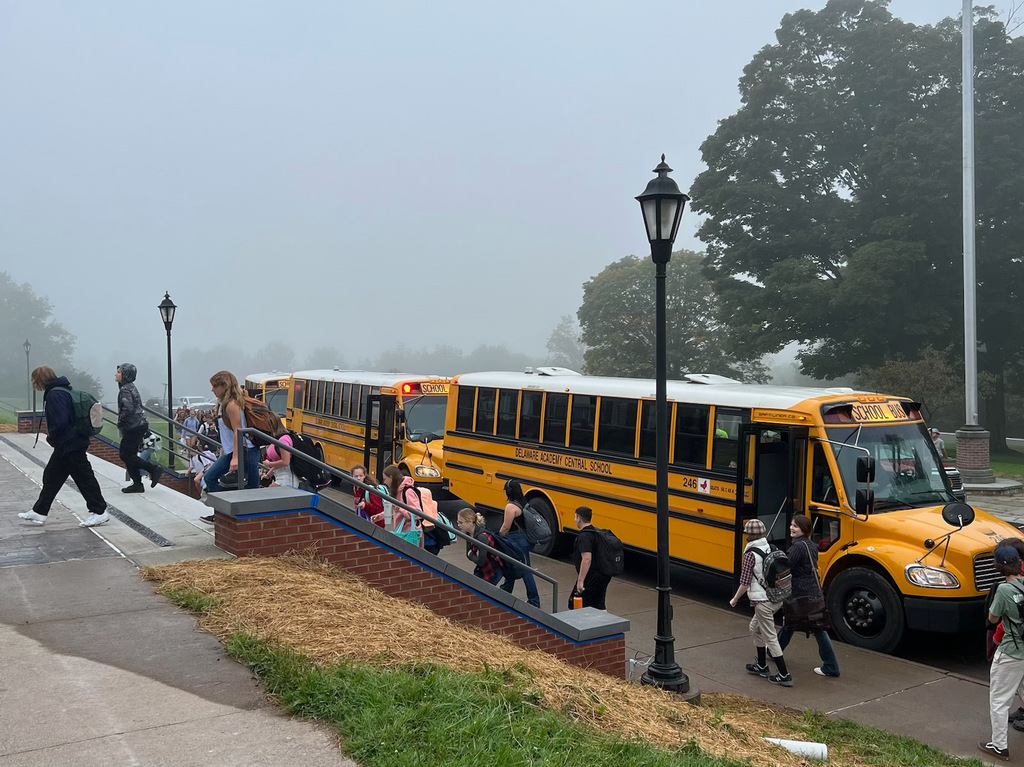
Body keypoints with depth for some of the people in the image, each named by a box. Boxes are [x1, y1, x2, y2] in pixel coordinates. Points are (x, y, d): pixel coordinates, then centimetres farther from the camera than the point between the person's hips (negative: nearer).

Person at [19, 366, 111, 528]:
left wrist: (51, 437, -10)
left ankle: (99, 511, 6)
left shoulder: (54, 395, -20)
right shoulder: (62, 391, 12)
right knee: (51, 476, 16)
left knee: (83, 477, -2)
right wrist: (52, 437, 14)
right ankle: (39, 512, 26)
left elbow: (60, 423, -27)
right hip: (73, 443, 11)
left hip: (69, 446, -11)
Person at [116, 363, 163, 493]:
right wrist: (122, 424, 17)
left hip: (133, 427, -10)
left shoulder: (125, 390, -15)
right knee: (130, 455, 12)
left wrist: (120, 423, -12)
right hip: (138, 425, 10)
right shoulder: (131, 387, 15)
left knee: (125, 455, -4)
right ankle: (137, 484, 13)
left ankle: (154, 469, -4)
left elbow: (128, 409, -27)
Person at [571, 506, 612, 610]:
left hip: (591, 578, -9)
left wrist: (580, 581, -28)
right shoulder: (595, 532, 12)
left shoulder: (584, 536, -19)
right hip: (603, 576, 9)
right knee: (598, 606, 13)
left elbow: (587, 559, -29)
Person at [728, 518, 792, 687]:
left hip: (763, 601, -8)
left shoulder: (750, 554, -16)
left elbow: (745, 583, -15)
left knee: (770, 638, 0)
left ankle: (784, 676, 3)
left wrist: (734, 599, 0)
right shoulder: (772, 549, 5)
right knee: (755, 628, 24)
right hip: (777, 598, 8)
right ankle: (761, 666, 32)